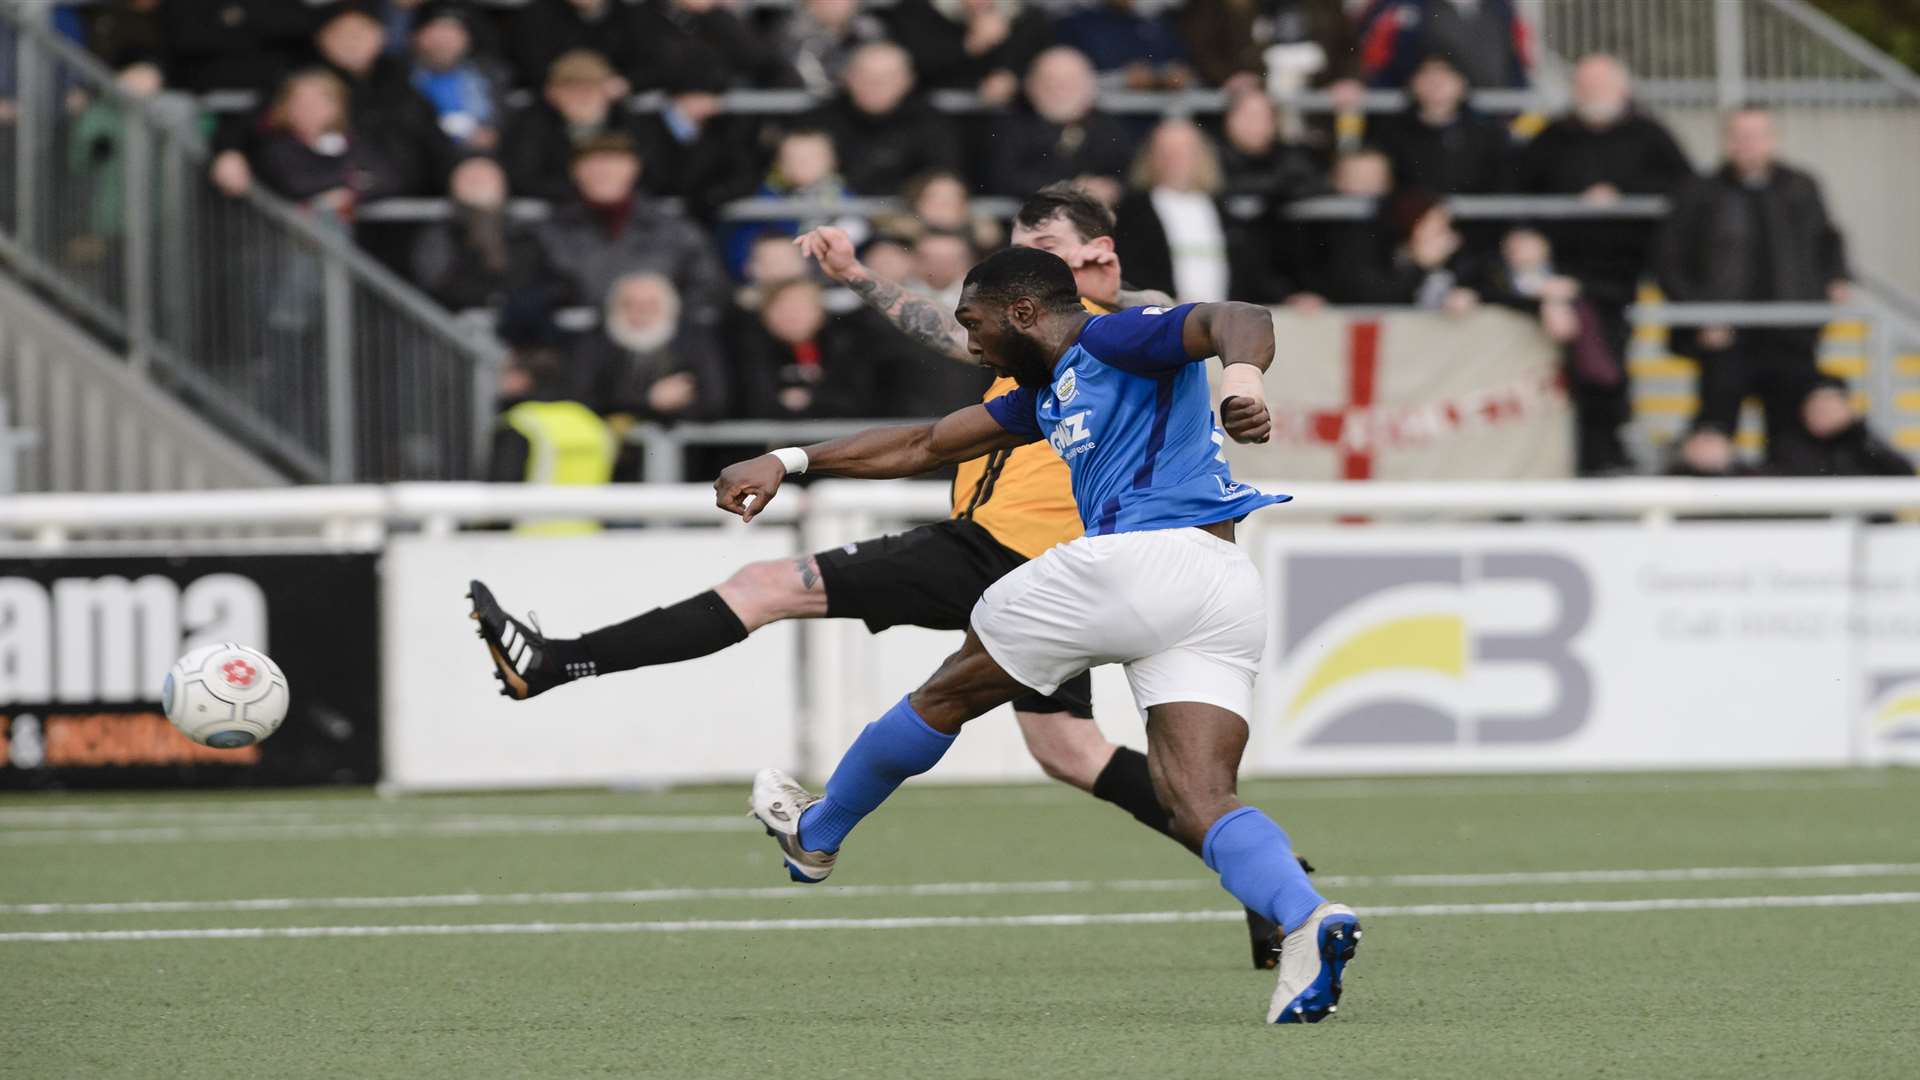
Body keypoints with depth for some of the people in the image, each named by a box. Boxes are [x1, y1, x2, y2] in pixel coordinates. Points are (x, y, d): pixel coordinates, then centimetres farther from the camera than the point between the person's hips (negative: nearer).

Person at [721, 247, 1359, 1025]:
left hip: (1134, 557, -9)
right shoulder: (1050, 393, 31)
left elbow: (1238, 319, -13)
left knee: (948, 693, 15)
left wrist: (1242, 374, -36)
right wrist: (790, 463, 38)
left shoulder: (1115, 338, 4)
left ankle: (814, 835, 32)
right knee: (1199, 802, -7)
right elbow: (928, 446, 39)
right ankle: (1307, 918, -35)